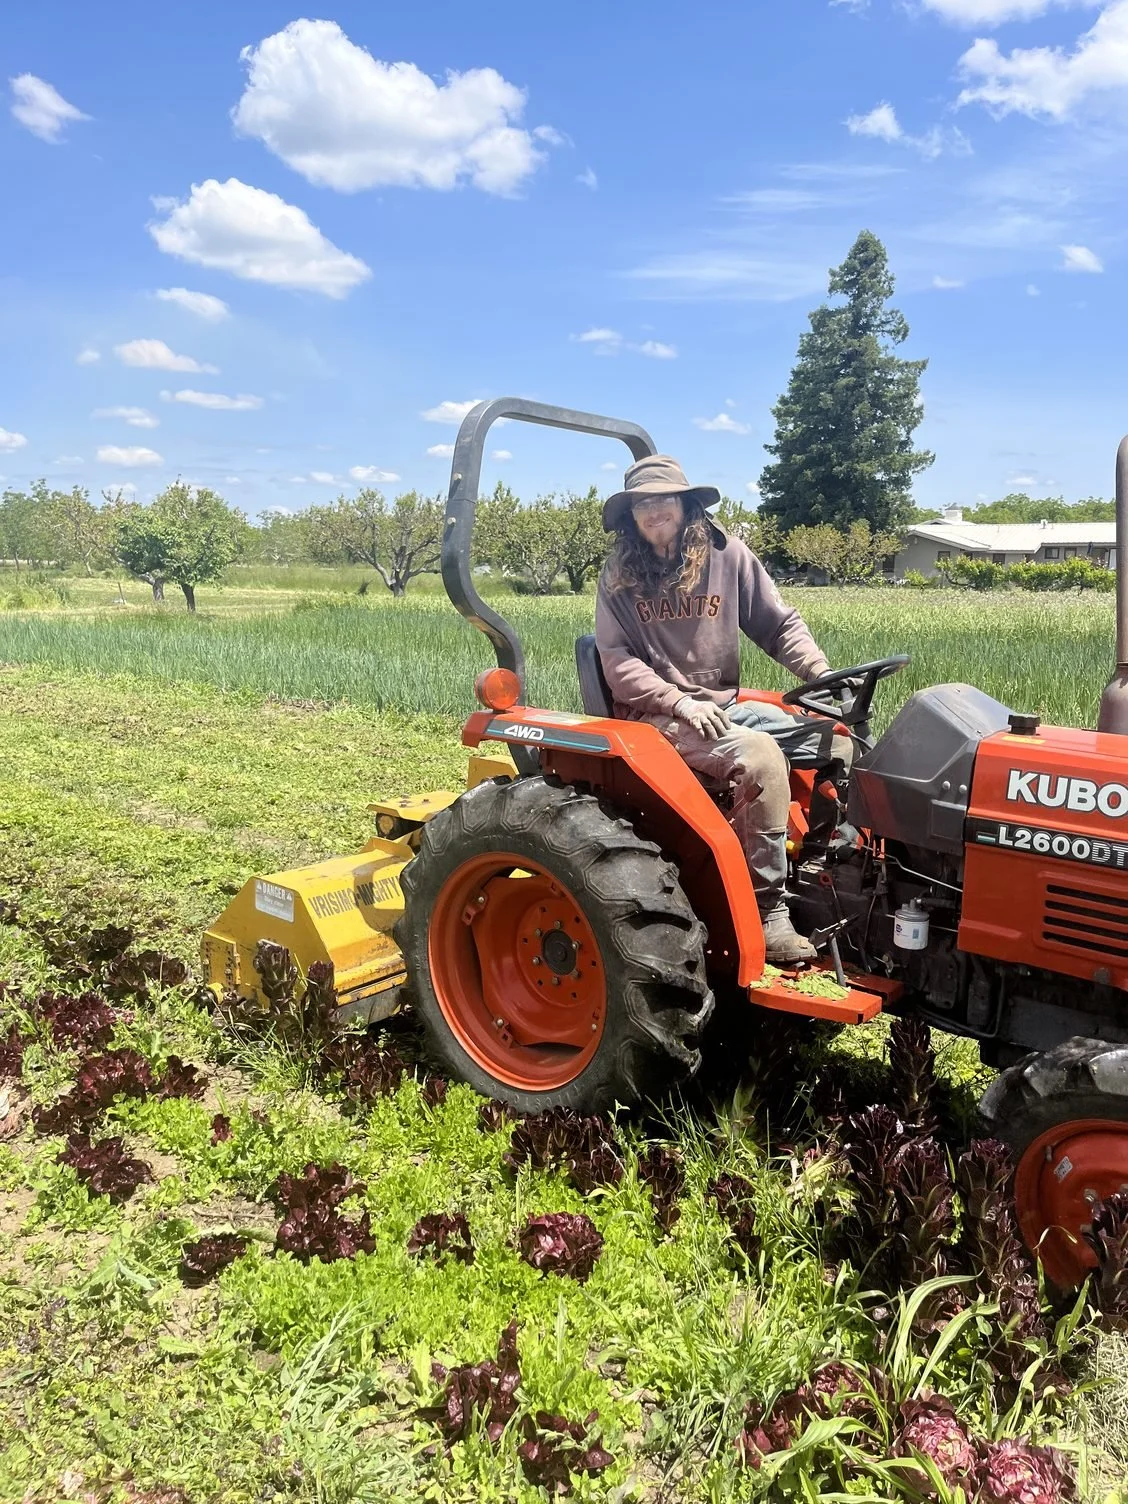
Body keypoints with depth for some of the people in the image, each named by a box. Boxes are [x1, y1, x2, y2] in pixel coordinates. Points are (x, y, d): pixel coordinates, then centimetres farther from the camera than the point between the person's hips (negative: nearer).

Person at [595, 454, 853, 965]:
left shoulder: (726, 554, 3)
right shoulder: (619, 574, -1)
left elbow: (780, 625, 5)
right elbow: (618, 661, -7)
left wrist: (822, 673, -11)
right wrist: (679, 702, -20)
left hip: (725, 705, 4)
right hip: (655, 715, -4)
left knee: (842, 739, -9)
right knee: (759, 754, -31)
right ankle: (767, 913, -25)